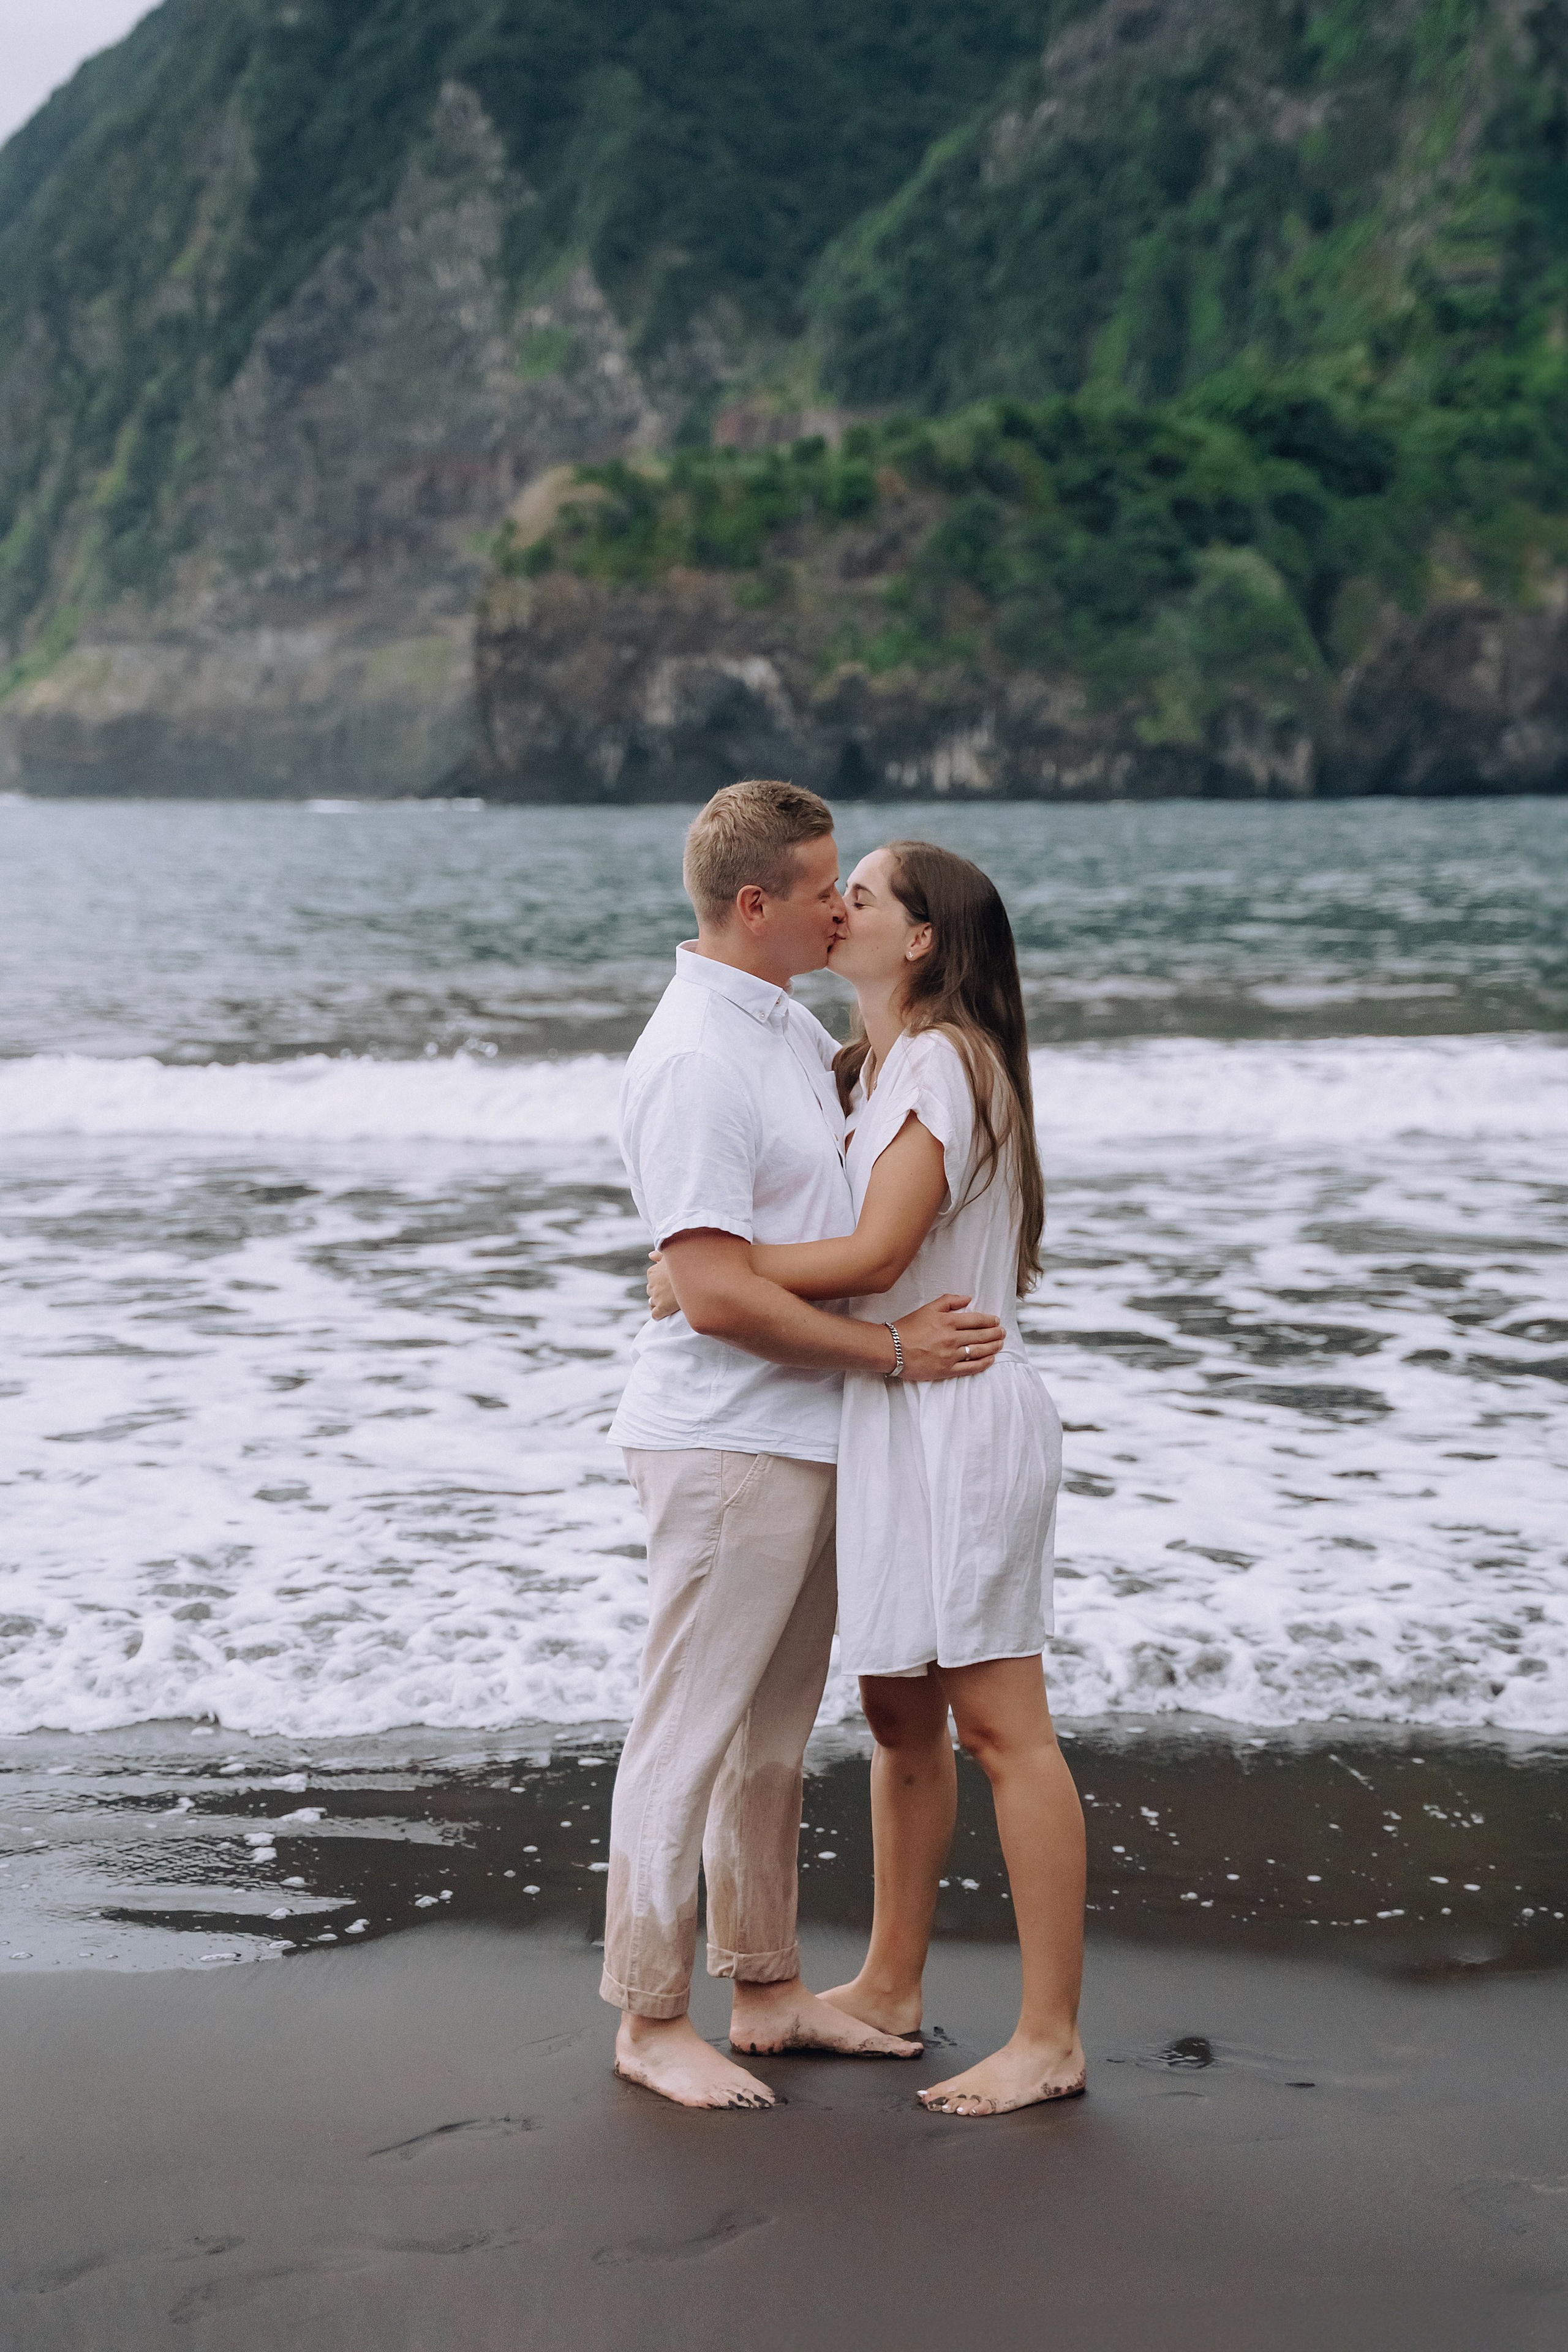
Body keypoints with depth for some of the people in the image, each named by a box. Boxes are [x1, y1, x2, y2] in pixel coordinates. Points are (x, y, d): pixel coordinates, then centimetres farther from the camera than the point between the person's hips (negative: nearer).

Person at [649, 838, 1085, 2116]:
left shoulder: (942, 1058, -14)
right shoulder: (875, 1065, 15)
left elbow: (877, 1252, -21)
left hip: (961, 1419, -10)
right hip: (898, 1419, 10)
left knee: (1000, 1723, -6)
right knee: (900, 1711, 16)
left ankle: (1052, 2036, 0)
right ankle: (889, 1987, 28)